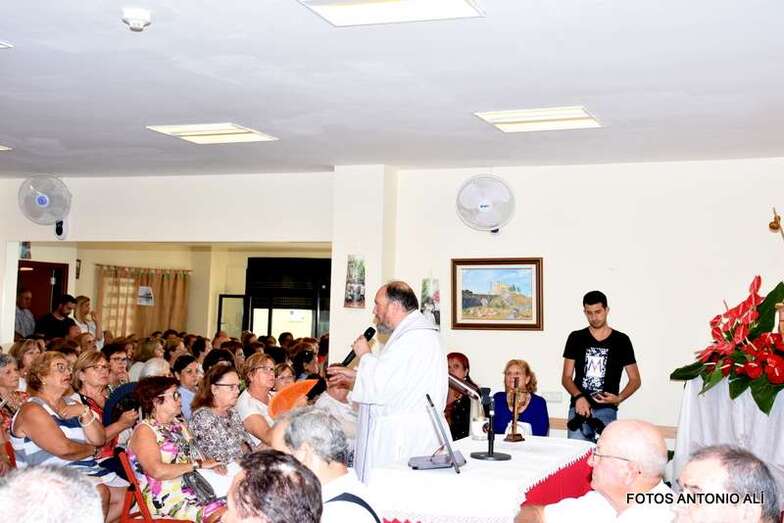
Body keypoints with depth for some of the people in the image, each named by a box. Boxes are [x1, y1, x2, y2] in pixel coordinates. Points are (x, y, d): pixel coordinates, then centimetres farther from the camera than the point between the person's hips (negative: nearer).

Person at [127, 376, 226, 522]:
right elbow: (158, 471, -20)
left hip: (196, 487, 7)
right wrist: (198, 465, -15)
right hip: (168, 499, -7)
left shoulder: (178, 425, 18)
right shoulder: (144, 431, -7)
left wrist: (211, 465, -1)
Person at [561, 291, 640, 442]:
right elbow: (566, 378, 8)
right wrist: (578, 397, -11)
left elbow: (635, 380, 10)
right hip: (579, 408, 1)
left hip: (606, 410, -1)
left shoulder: (621, 340, 6)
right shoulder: (576, 338, 10)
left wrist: (619, 398, -9)